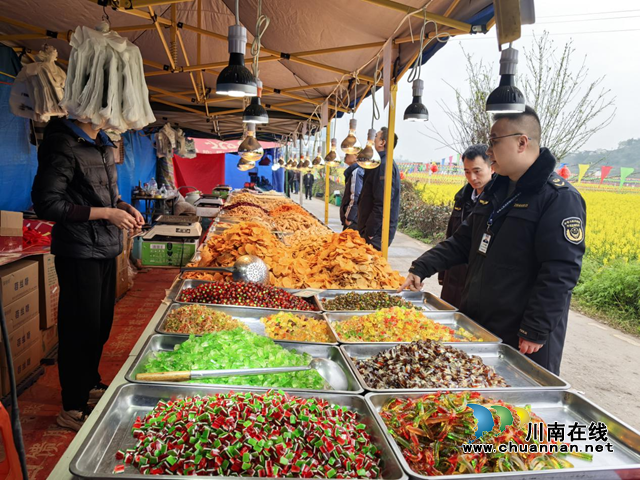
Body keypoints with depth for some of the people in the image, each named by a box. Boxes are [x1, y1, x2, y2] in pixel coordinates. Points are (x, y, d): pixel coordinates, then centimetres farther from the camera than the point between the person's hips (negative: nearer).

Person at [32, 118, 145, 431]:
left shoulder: (103, 145, 10)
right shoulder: (64, 145, -16)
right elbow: (46, 203, -19)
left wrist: (123, 207, 2)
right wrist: (105, 213, -20)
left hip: (105, 249, 9)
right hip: (79, 252, -8)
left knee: (101, 325, 19)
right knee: (82, 329, 1)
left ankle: (91, 385, 39)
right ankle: (72, 409, 18)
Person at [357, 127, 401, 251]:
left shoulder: (384, 165, -17)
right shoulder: (383, 163, 16)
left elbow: (382, 204, -24)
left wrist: (369, 232, -20)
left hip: (376, 235, -10)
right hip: (375, 230, 10)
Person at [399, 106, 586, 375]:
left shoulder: (560, 199, -15)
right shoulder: (497, 191, 11)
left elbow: (561, 273, -21)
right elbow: (464, 240, 13)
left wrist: (535, 332, -21)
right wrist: (421, 268, 3)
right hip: (478, 326, 8)